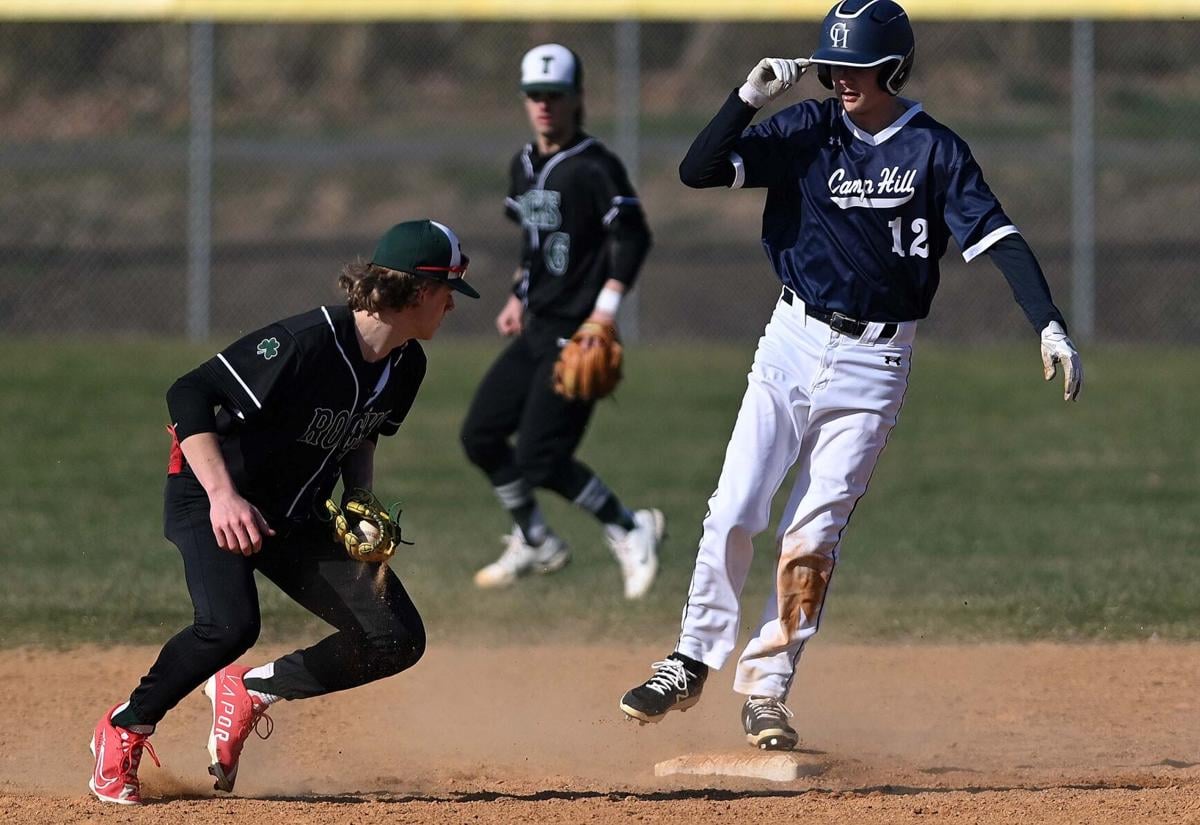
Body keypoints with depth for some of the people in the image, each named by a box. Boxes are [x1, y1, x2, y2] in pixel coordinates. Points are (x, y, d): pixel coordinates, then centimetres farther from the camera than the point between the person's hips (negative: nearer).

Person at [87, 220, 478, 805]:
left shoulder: (407, 365, -2)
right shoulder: (306, 343, -27)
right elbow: (187, 393, -28)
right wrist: (223, 495, -38)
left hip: (297, 519, 7)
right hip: (213, 501, -7)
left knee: (397, 639, -5)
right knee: (230, 623, -34)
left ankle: (249, 690, 13)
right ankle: (125, 730, -9)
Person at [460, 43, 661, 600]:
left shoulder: (593, 167, -13)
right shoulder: (524, 166, 13)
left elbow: (632, 236, -18)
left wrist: (606, 309, -25)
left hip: (578, 331, -9)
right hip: (537, 328, 9)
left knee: (540, 457, -15)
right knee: (480, 436, 7)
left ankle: (629, 531, 2)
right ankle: (534, 544, 22)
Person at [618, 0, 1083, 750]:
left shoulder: (936, 151, -6)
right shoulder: (806, 131, 0)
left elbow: (997, 238, -13)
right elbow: (698, 171, -7)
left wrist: (1049, 325, -24)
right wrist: (750, 97, -20)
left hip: (875, 360, -2)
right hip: (792, 346, 2)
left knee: (814, 532, -4)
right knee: (734, 513, -4)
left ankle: (766, 689, 6)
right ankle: (692, 664, 9)